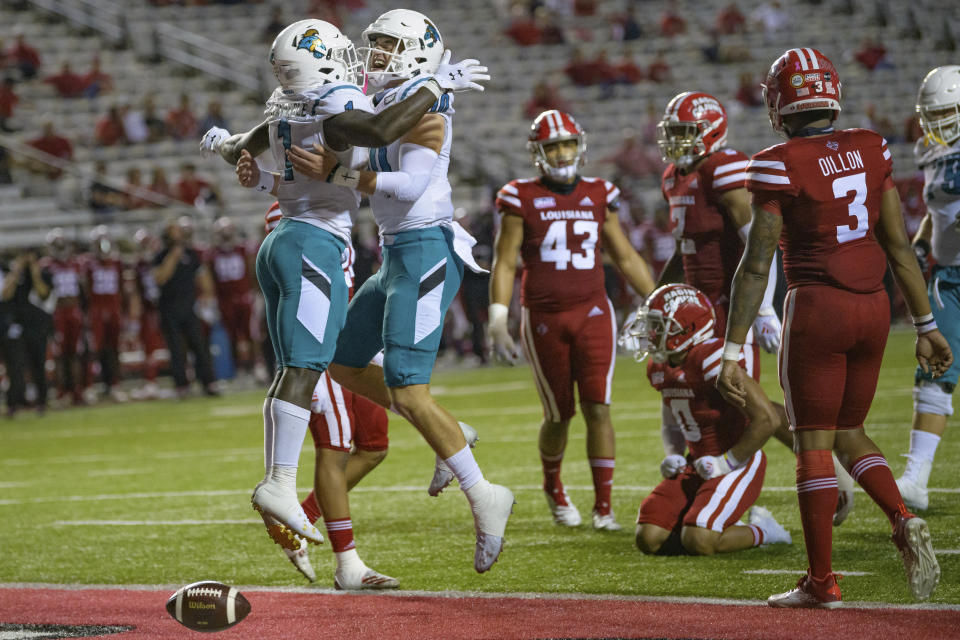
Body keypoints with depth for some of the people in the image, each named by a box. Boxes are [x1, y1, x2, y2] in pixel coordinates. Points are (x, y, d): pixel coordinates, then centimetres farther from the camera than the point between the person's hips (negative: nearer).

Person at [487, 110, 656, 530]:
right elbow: (504, 262, -2)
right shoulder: (522, 199, -2)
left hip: (592, 314, 2)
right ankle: (553, 488, 33)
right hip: (543, 318, -2)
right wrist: (498, 321, -11)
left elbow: (626, 258, 14)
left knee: (597, 409, -8)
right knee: (559, 414, 5)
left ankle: (604, 507, -3)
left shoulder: (598, 197, 7)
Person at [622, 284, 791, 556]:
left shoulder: (711, 359, -22)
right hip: (697, 466, 8)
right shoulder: (660, 368, 7)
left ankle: (761, 531, 4)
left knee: (698, 542, -25)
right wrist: (673, 456, 5)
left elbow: (767, 419, -25)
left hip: (738, 465, -8)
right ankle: (730, 530, 14)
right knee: (648, 539, -6)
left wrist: (726, 462, -17)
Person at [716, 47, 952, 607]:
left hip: (817, 308, -5)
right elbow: (899, 245, 8)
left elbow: (756, 265, -11)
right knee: (848, 431, 20)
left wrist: (733, 351, -7)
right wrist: (926, 324, 14)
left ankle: (822, 582, 7)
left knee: (814, 442, 4)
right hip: (873, 307, 5)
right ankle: (904, 520, -4)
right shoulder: (870, 150, 4)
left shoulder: (779, 166, -10)